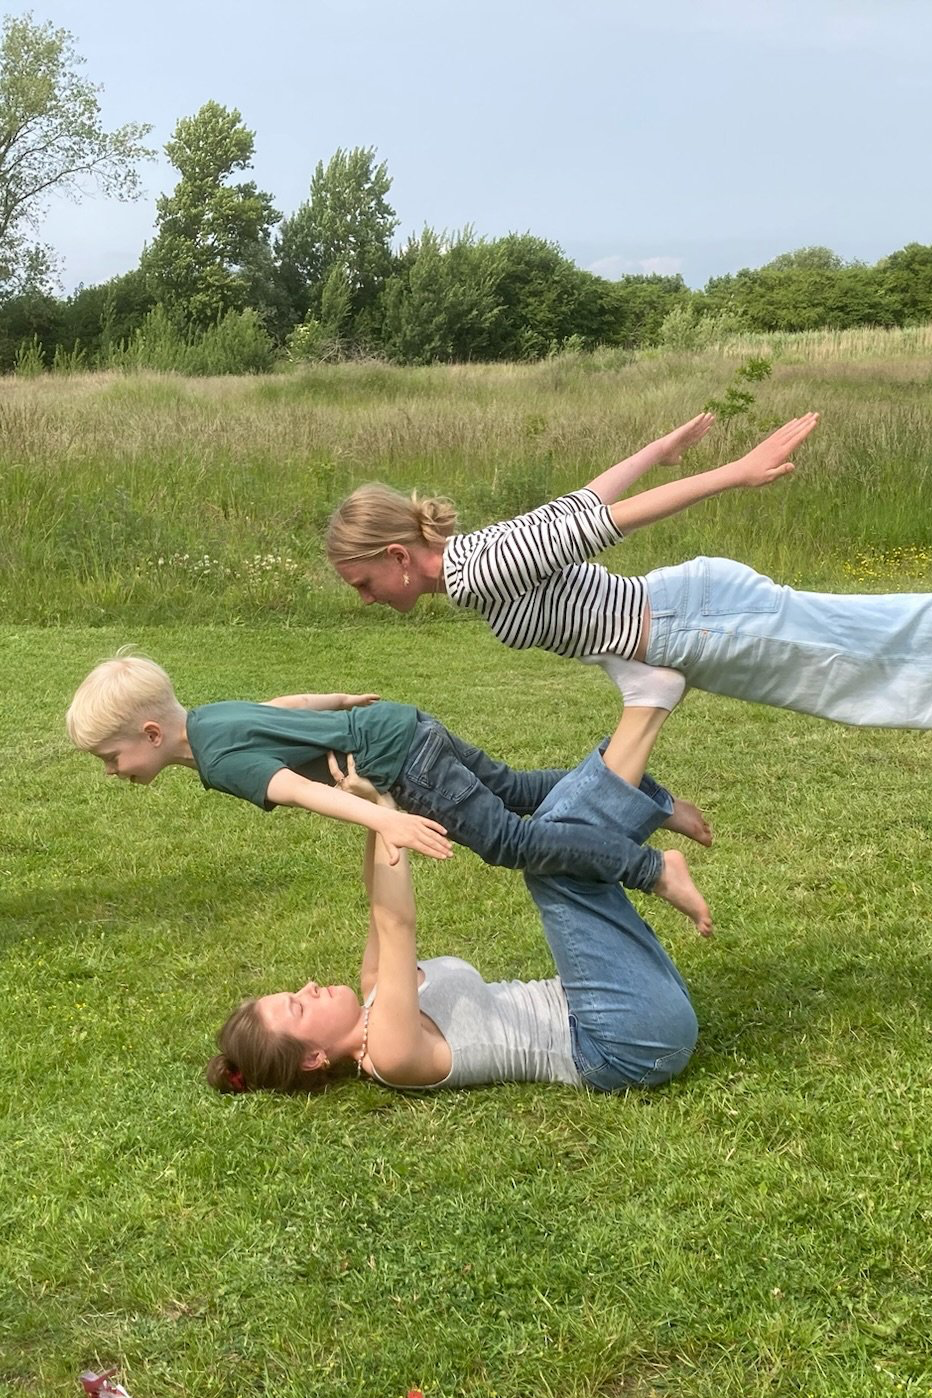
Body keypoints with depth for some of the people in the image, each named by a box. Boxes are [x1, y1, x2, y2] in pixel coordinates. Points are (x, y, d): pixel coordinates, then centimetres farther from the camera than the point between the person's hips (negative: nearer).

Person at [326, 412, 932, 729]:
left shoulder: (476, 573, -22)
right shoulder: (466, 552, 5)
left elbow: (596, 523, -28)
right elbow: (577, 502, 15)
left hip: (701, 618, -8)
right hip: (683, 630, 8)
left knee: (882, 642, 5)